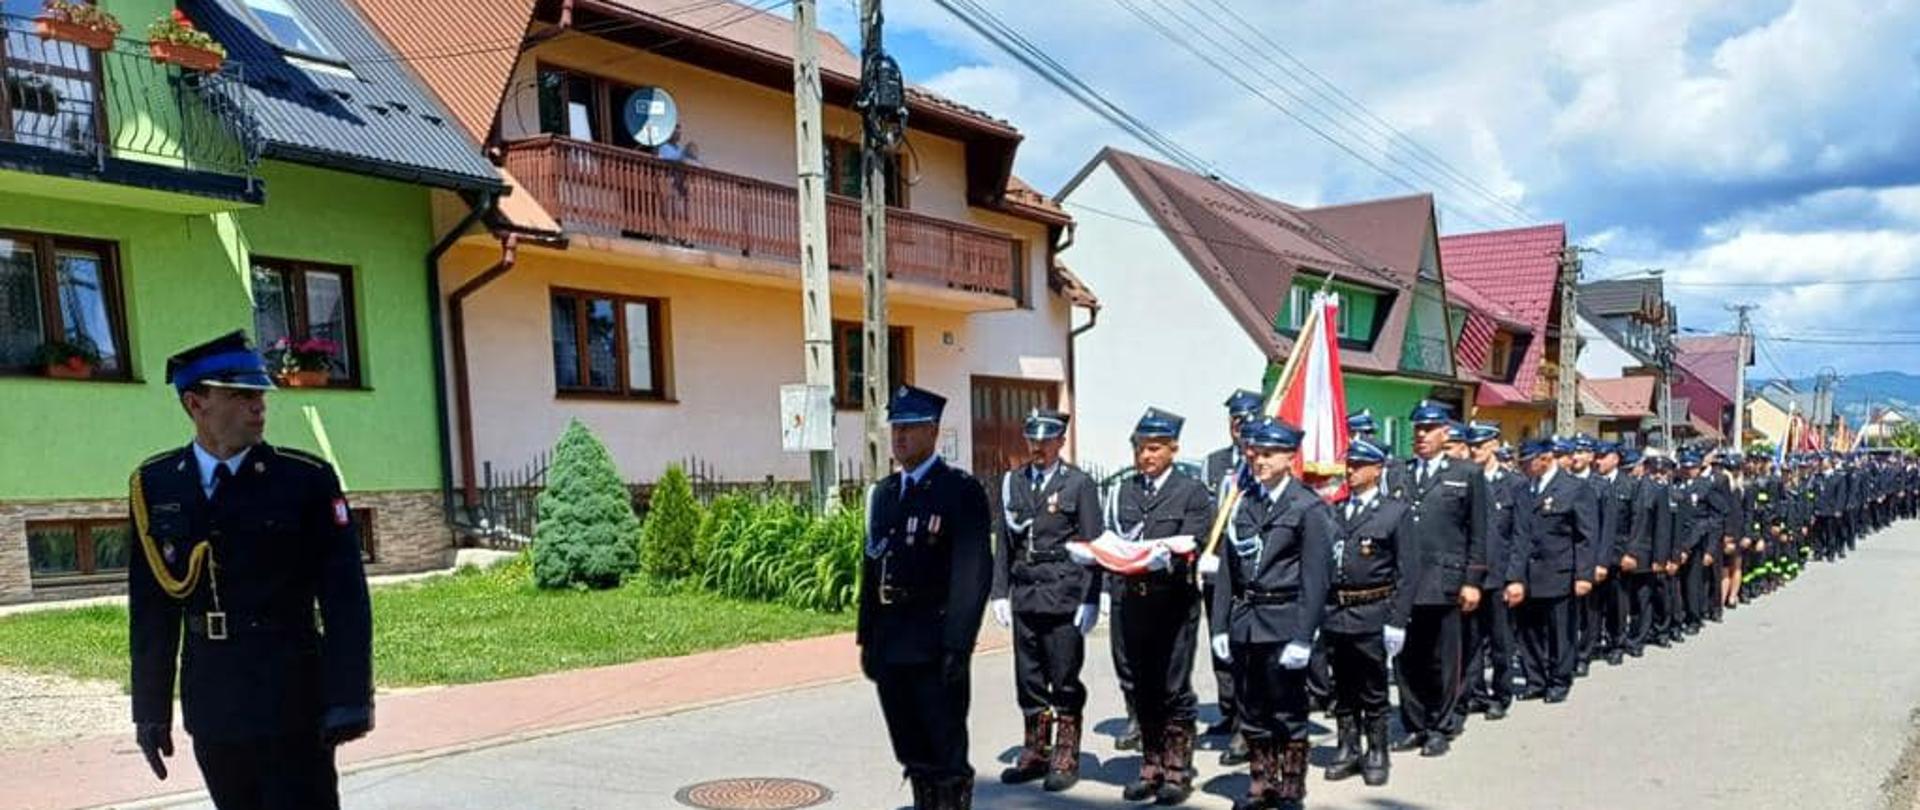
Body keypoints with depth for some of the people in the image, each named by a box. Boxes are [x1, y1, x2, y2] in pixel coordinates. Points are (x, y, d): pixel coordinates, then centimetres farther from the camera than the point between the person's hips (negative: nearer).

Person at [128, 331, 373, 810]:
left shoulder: (307, 479, -9)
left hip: (290, 703, -4)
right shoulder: (154, 486, 2)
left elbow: (344, 598, -10)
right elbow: (150, 607, 6)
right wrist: (151, 709, 8)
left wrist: (347, 701, -13)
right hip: (211, 705, 4)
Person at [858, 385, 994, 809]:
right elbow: (871, 567, 16)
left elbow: (974, 572, -14)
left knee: (946, 756, 1)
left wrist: (958, 645, -18)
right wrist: (867, 638, 13)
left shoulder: (961, 491, -8)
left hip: (935, 645, -6)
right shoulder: (882, 493, 13)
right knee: (911, 753, 15)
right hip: (890, 644, 6)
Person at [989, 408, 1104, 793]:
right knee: (1028, 679, 10)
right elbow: (1003, 541, 13)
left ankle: (1066, 759, 15)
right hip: (1024, 595, 4)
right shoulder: (1012, 482, 11)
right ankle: (1035, 753, 23)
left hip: (1064, 596, -4)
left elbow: (1092, 545, -3)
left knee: (1065, 681, 3)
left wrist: (1090, 600, -7)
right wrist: (1000, 592, 7)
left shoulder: (1079, 483, -1)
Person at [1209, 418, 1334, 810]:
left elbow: (1315, 579, -10)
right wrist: (1221, 624, 6)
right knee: (1252, 710, 13)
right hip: (1245, 623, 5)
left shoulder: (1309, 507, -6)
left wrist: (1303, 638, -14)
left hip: (1283, 623, -5)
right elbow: (1228, 569, 10)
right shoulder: (1244, 504, 10)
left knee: (1288, 712, 5)